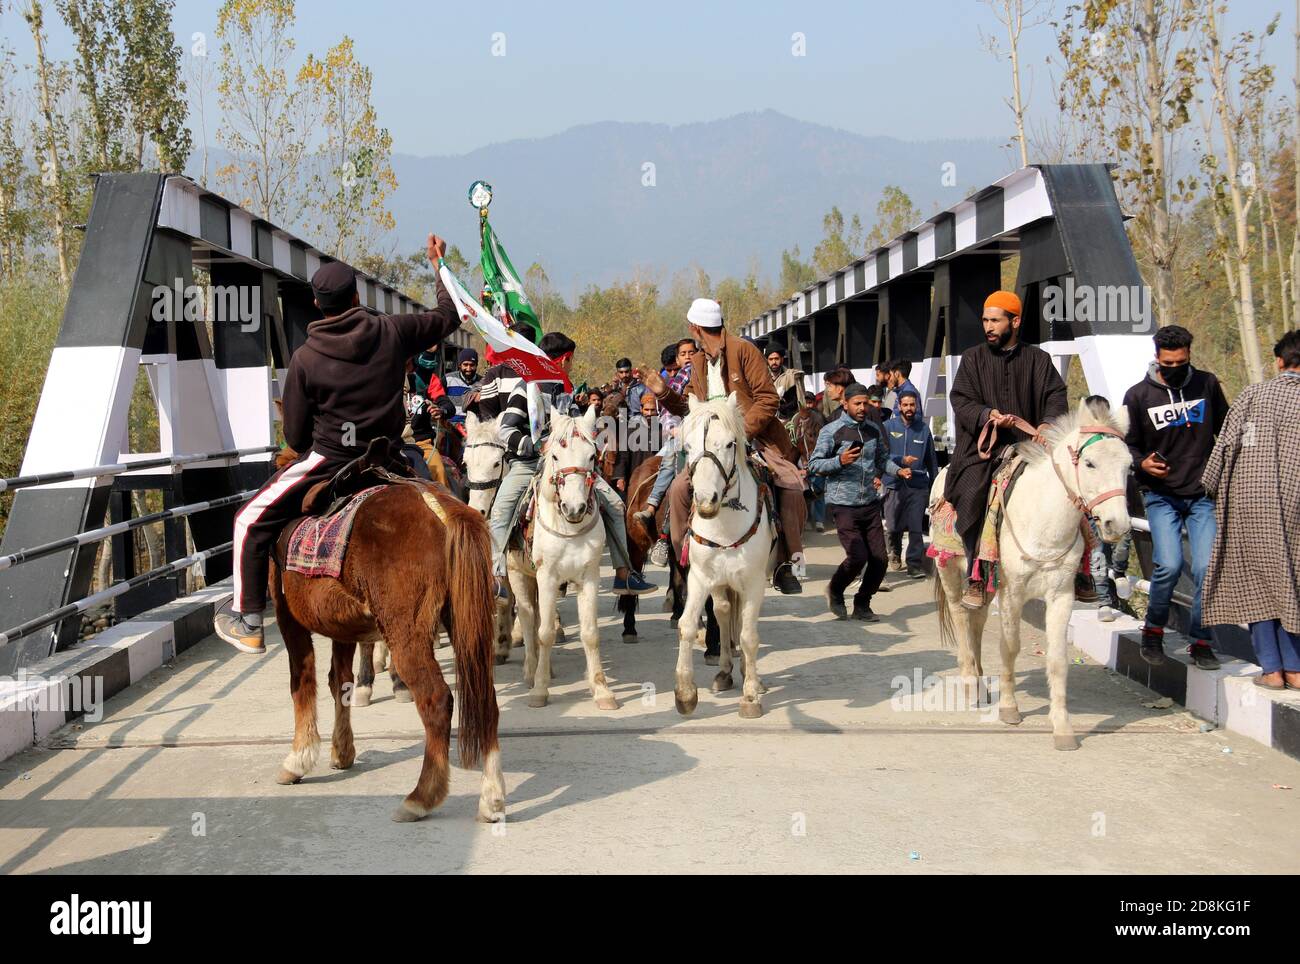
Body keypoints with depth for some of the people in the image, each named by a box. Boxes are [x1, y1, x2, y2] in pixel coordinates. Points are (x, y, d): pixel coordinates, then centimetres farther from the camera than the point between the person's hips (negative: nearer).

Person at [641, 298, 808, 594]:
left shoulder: (743, 350, -8)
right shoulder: (699, 362, 13)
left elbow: (768, 399, -13)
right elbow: (688, 405, 23)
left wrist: (742, 431, -21)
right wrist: (663, 392, 4)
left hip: (756, 440, -6)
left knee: (792, 487, -26)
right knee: (679, 487, -12)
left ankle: (786, 566, -14)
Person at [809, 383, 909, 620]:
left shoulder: (874, 429, 10)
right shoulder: (831, 431, -7)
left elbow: (882, 458, 20)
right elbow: (814, 465, -7)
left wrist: (898, 471, 1)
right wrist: (840, 461, -22)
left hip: (870, 503, 6)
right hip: (843, 505, -5)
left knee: (879, 558, 1)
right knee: (858, 556, -12)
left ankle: (862, 604, 20)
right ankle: (835, 591, 16)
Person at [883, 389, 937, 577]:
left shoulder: (923, 428, 8)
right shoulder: (888, 427, 1)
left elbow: (932, 459, 14)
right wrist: (902, 460, -20)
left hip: (918, 485, 0)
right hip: (894, 484, 0)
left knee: (915, 527, -8)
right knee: (894, 526, 11)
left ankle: (915, 564, -4)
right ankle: (895, 551, 38)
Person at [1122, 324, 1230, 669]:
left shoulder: (1207, 384, 4)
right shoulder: (1138, 395, -2)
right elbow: (1127, 445, 5)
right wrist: (1142, 463, -15)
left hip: (1203, 494, 2)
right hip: (1161, 495, -2)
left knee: (1206, 567, -8)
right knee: (1169, 565, -15)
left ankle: (1200, 641, 8)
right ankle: (1153, 632, 9)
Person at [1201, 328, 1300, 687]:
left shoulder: (1252, 394, 2)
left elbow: (1225, 443, -1)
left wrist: (1210, 487, 9)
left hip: (1247, 500, 0)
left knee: (1256, 582, 7)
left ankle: (1271, 668, 7)